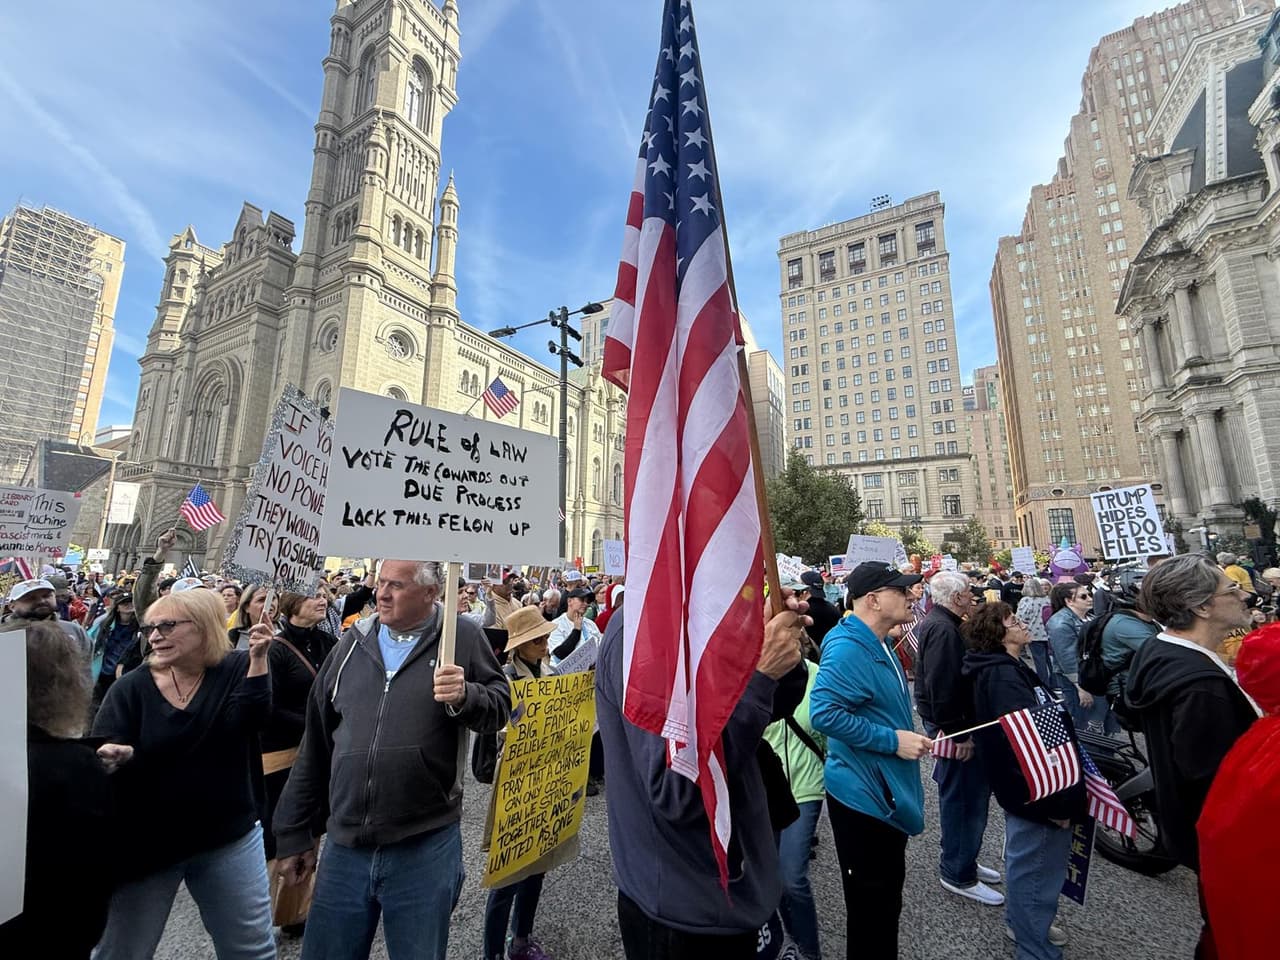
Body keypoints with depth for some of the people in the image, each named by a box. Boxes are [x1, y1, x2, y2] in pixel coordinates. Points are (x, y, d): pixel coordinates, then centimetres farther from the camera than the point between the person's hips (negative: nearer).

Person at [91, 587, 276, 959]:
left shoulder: (238, 669, -9)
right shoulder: (130, 688, -6)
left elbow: (248, 720, -24)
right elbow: (99, 757, -9)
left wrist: (259, 659, -34)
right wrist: (113, 758, -31)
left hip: (229, 836, 0)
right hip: (146, 843, 1)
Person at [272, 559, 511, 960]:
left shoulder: (462, 637, -8)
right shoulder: (353, 642, 3)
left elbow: (501, 705, -3)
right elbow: (316, 744, 10)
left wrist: (465, 697, -25)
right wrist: (295, 833, 12)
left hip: (426, 848, -3)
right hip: (345, 847, 3)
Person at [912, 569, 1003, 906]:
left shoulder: (936, 623, 11)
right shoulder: (943, 629, -24)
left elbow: (959, 667, 10)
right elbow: (942, 687, -28)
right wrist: (957, 732, -24)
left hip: (949, 722, 11)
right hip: (951, 724, -11)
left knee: (960, 795, 21)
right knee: (965, 796, 1)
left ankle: (960, 861, 36)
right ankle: (959, 873, 16)